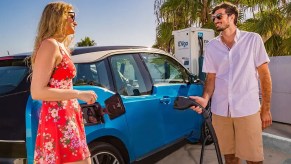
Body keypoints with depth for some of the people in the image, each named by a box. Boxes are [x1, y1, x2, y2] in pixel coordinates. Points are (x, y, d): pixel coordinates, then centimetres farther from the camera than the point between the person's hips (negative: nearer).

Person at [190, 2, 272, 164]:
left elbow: (264, 75, 1)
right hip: (220, 111, 3)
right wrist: (205, 99, -12)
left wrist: (266, 109, -1)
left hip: (248, 110, -2)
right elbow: (211, 78, 8)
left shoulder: (253, 39, -1)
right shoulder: (211, 47, 7)